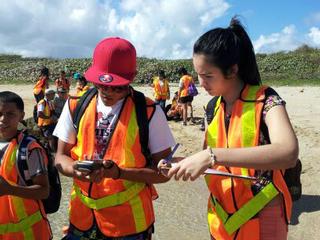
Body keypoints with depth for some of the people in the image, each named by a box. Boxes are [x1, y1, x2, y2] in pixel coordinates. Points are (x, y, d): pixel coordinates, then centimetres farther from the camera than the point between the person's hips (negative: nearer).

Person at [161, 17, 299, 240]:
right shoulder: (213, 106, 2)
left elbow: (289, 153, -35)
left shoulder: (265, 100, -16)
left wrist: (212, 156, -39)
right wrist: (179, 163, -7)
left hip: (260, 218, -5)